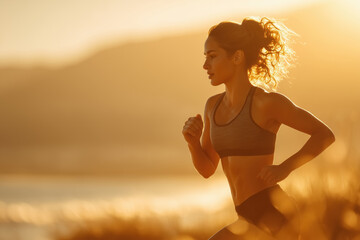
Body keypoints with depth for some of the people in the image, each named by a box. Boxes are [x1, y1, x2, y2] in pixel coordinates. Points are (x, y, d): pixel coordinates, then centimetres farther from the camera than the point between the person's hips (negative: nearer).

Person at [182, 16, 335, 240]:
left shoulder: (267, 101, -10)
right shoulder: (214, 104, 13)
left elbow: (326, 134, -1)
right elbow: (206, 169, 18)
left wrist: (284, 169, -13)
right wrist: (191, 140, -2)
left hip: (274, 217, -9)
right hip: (257, 219, 9)